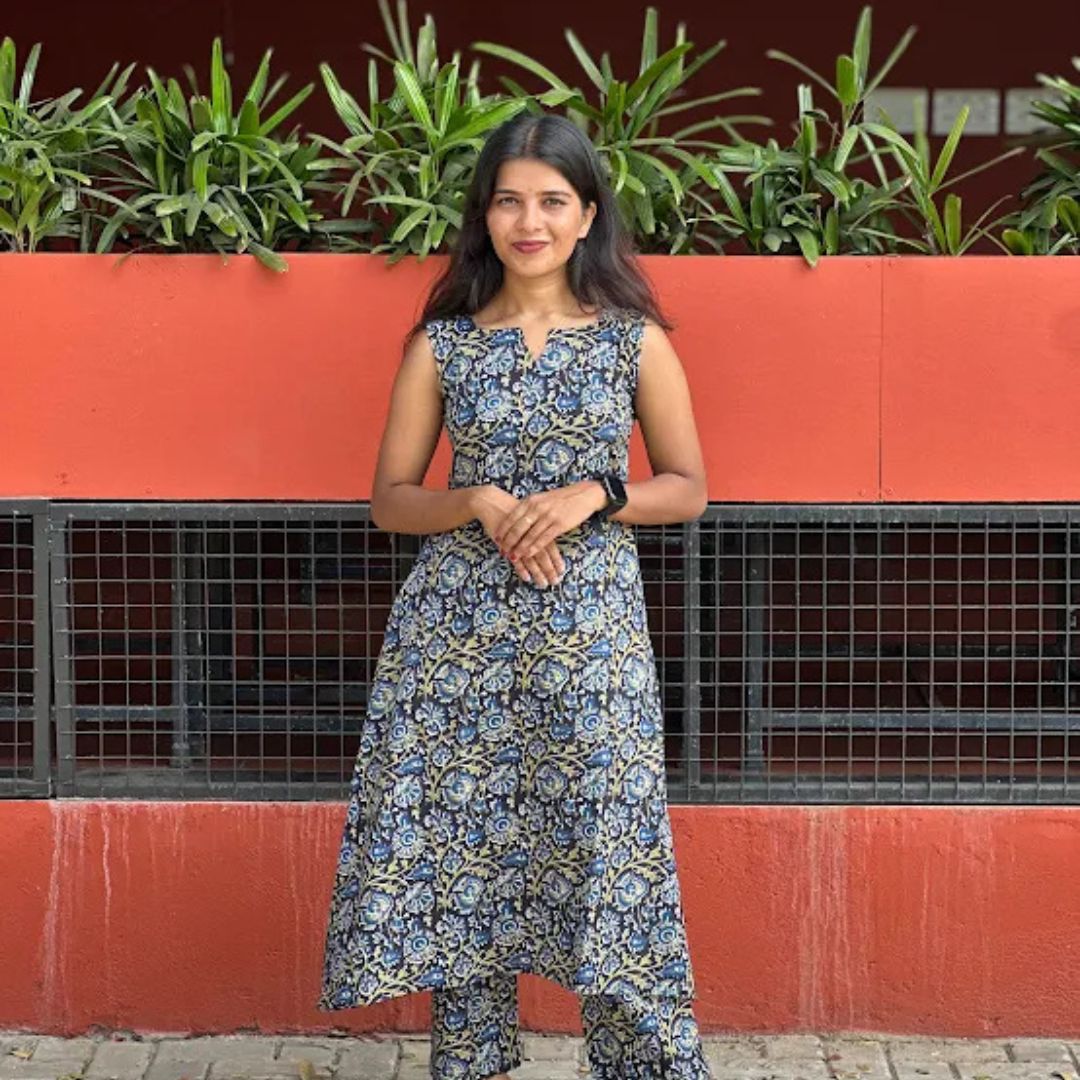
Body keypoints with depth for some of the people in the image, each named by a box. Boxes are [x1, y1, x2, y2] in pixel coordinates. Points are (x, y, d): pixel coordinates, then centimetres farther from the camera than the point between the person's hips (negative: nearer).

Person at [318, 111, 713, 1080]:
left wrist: (592, 496, -12)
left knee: (604, 847, -3)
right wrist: (478, 505, -12)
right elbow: (390, 498, 6)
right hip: (460, 626, 1)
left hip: (591, 626, -1)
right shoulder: (441, 345, 5)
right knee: (462, 842, 4)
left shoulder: (636, 339, 3)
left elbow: (689, 490, 6)